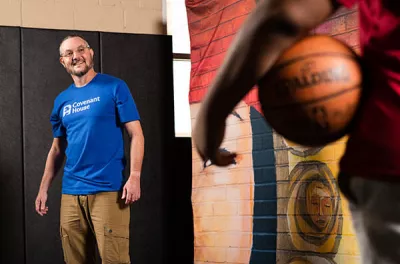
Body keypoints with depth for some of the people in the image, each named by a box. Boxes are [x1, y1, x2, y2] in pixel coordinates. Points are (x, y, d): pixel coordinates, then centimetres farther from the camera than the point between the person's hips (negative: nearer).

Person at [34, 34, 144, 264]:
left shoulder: (114, 87, -1)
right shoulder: (62, 100, 13)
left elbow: (136, 134, -4)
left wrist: (135, 176, -16)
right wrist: (44, 188, 12)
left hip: (108, 190, -5)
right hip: (71, 193, 5)